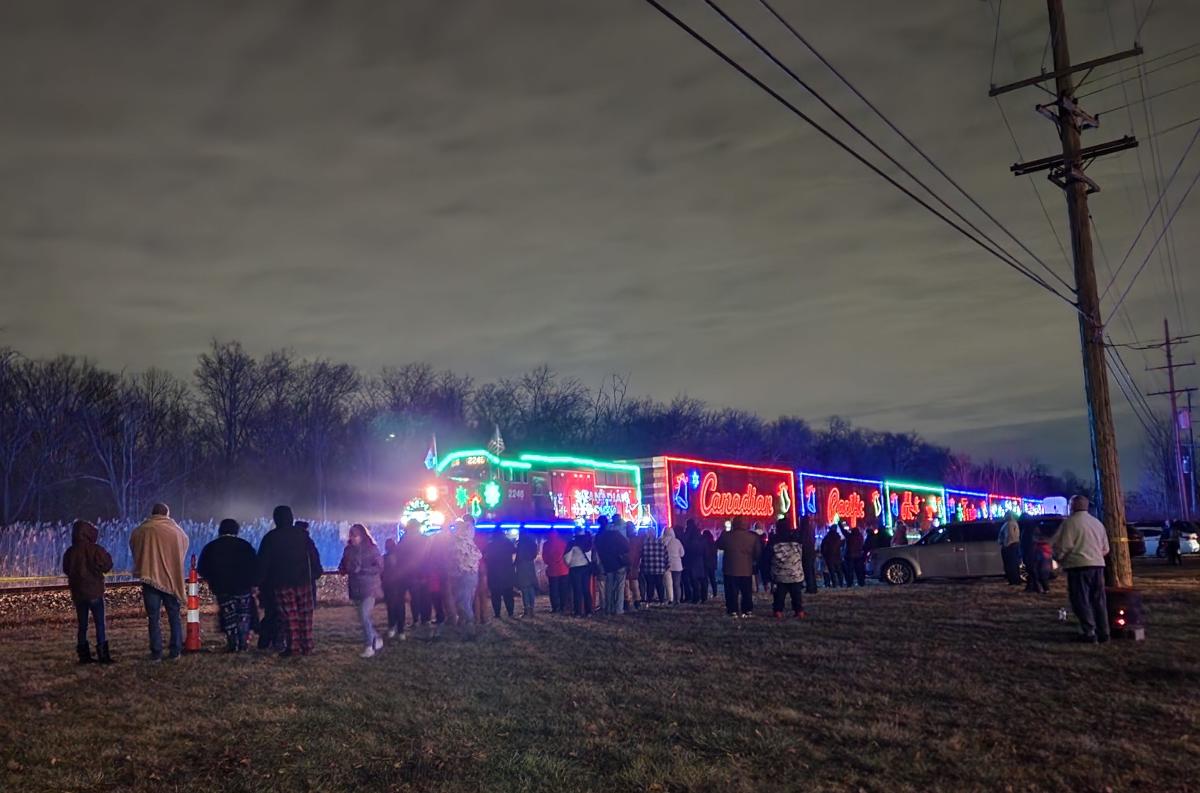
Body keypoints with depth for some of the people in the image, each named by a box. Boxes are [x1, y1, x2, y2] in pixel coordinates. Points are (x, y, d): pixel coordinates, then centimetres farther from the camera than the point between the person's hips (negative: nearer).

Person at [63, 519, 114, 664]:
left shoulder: (70, 552, 1)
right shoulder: (96, 549, -13)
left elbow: (66, 570, 13)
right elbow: (107, 566, -8)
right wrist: (107, 557, 10)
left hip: (77, 594, 4)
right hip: (94, 592, -4)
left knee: (82, 625, 11)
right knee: (100, 625, 1)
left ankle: (84, 655, 12)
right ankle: (102, 655, -3)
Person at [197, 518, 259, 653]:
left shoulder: (210, 548, 1)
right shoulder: (245, 545, -1)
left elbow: (202, 570, 5)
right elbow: (255, 567, -2)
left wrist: (213, 581, 20)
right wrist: (252, 583, 7)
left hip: (222, 590, 0)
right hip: (243, 588, 0)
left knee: (229, 617, 7)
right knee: (244, 617, 10)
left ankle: (232, 645, 4)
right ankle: (242, 645, 5)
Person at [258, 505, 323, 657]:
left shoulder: (270, 538, 0)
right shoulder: (302, 535, 5)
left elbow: (262, 562, 0)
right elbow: (314, 555, 6)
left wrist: (261, 582, 4)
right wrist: (316, 573, 11)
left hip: (282, 583, -2)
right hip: (303, 581, 2)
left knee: (289, 616, -1)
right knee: (305, 615, 5)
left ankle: (293, 647, -5)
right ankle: (307, 647, 5)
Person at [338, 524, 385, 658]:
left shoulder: (371, 549, -7)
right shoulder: (349, 550, 8)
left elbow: (379, 567, -10)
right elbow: (344, 568, 15)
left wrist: (362, 569, -20)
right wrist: (342, 569, -8)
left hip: (369, 587, -6)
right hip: (355, 588, 6)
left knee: (364, 616, -15)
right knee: (364, 617, 12)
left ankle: (369, 646, -4)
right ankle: (377, 640, 29)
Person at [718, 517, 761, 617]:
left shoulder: (726, 535, -9)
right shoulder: (753, 536, -6)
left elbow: (719, 545, 9)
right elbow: (758, 552, 2)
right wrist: (753, 561, 19)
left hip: (730, 569, -1)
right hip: (747, 569, 1)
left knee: (732, 592, 6)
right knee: (747, 592, 11)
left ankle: (733, 611, 4)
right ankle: (747, 611, 11)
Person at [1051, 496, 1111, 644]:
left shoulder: (1070, 522, -8)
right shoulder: (1097, 523, 15)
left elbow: (1063, 546, -11)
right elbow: (1105, 548, 17)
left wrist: (1059, 558, 7)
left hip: (1079, 566, -7)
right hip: (1098, 565, 7)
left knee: (1081, 601, -3)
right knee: (1099, 600, 12)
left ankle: (1089, 633, -6)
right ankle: (1103, 632, 14)